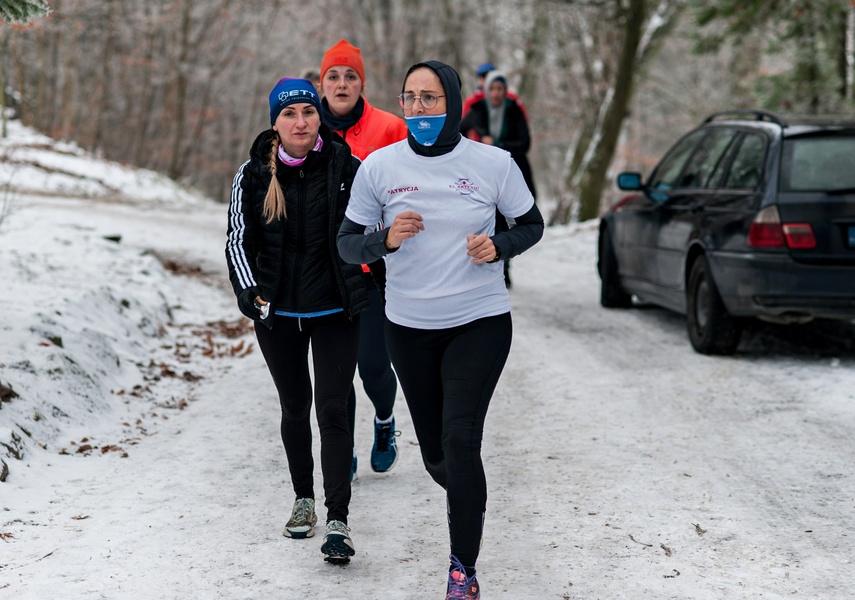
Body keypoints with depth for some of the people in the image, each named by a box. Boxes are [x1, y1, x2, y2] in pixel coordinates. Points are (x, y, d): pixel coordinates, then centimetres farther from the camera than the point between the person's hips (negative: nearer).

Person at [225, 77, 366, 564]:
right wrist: (252, 294, -6)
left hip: (334, 310, -2)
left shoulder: (344, 166, -8)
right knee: (295, 409, 15)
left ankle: (338, 520, -7)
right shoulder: (254, 174, -4)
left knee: (333, 410, -8)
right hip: (278, 313, 2)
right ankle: (304, 499, 31)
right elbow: (239, 240, 5)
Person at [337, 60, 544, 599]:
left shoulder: (493, 163, -7)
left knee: (460, 440, -16)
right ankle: (469, 496, 46)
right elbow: (347, 243, 1)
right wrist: (386, 239, -20)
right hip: (410, 327, 3)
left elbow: (532, 224, 7)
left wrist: (499, 247, -14)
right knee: (437, 455, 10)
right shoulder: (380, 166, -4)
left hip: (480, 321, -2)